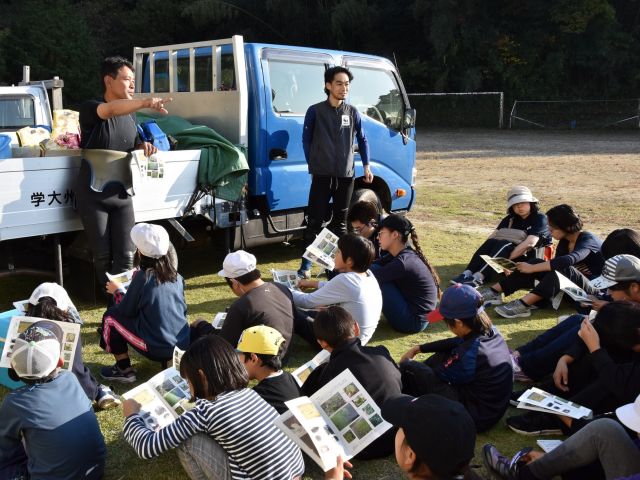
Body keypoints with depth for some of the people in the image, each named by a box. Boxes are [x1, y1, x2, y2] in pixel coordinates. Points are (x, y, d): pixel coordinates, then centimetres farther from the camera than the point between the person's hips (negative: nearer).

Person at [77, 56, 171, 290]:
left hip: (122, 195, 5)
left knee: (125, 256, -1)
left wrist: (143, 145, -1)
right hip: (94, 196, -5)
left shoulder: (130, 115, 10)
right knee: (103, 256, 3)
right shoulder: (90, 108, -9)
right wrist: (146, 102, -49)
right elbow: (111, 109, -32)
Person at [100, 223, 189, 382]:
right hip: (184, 345, 6)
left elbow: (126, 311, -2)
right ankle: (169, 359, 23)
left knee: (111, 315, 10)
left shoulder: (142, 277, -12)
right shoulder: (176, 276, 3)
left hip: (157, 349, -6)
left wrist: (118, 291, 18)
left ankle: (124, 369, 12)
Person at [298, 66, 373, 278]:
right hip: (322, 175, -3)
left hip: (346, 175, 3)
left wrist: (366, 166, 9)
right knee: (315, 220, -2)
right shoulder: (315, 111, -1)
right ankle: (306, 264, 4)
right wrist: (312, 164, 2)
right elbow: (306, 139, 5)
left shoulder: (352, 112, 7)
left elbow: (362, 140, 14)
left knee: (340, 221, 11)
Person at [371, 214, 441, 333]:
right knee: (373, 269, 10)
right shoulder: (399, 254, 5)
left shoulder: (404, 262, -24)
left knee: (374, 272, -15)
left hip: (413, 321, -10)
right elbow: (370, 266, 4)